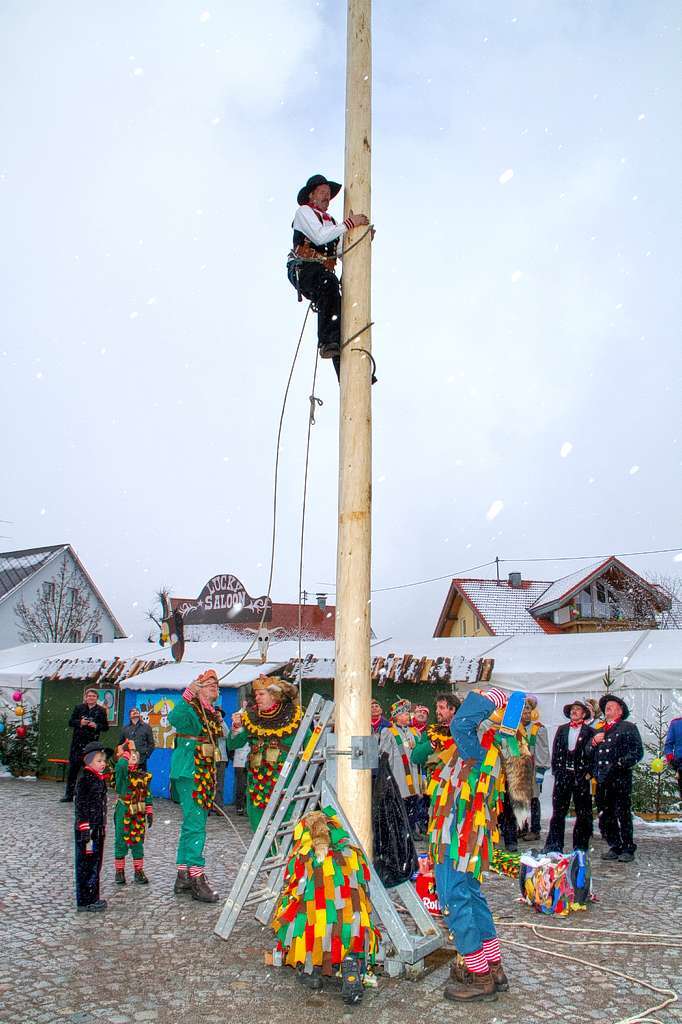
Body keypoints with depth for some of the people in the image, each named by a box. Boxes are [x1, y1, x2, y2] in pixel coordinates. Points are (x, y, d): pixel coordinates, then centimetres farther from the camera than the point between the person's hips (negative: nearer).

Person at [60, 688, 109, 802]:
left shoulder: (101, 711, 4)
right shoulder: (79, 708, 7)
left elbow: (106, 727, 6)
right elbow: (70, 722, 7)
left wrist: (96, 726, -12)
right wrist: (80, 722, -11)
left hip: (92, 743, -1)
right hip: (78, 742, 1)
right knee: (73, 767, 3)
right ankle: (69, 794, 12)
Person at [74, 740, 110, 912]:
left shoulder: (99, 779, 11)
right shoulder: (85, 780, -16)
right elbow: (81, 807, -19)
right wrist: (85, 832, -21)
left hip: (98, 828, 9)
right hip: (87, 829, -9)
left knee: (95, 864, 15)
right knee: (86, 864, 0)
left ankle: (92, 898, 25)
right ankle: (85, 902, 9)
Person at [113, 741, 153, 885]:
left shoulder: (144, 776, 4)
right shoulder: (122, 773, -9)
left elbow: (147, 795, 10)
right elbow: (121, 765, -35)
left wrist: (149, 812, 7)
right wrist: (125, 752, -23)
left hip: (139, 814, 4)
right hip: (123, 813, -4)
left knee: (138, 842, 10)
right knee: (121, 842, 5)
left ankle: (139, 871, 19)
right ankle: (119, 871, 18)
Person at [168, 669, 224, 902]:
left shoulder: (214, 713, 16)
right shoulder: (190, 709, -10)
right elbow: (174, 719, -34)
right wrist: (186, 696, -42)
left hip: (205, 775, 9)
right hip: (189, 773, -9)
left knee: (192, 825, 14)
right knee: (195, 824, -10)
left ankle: (183, 877, 23)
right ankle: (197, 879, -7)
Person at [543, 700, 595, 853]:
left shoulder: (590, 732, 4)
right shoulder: (561, 729, 14)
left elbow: (593, 753, -1)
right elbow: (555, 751, 11)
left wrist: (589, 773, -9)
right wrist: (555, 770, 3)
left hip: (581, 776, -2)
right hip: (563, 775, 2)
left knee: (583, 813, 2)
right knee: (558, 811, 1)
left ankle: (580, 847, 12)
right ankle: (554, 847, 5)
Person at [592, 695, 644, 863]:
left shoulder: (628, 727, 5)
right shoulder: (599, 730, 24)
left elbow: (638, 751, -5)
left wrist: (620, 764, -15)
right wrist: (593, 741, 5)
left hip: (620, 779, -6)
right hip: (602, 780, 6)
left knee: (623, 815, -4)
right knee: (605, 816, 6)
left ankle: (628, 849, 5)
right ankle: (615, 847, 16)